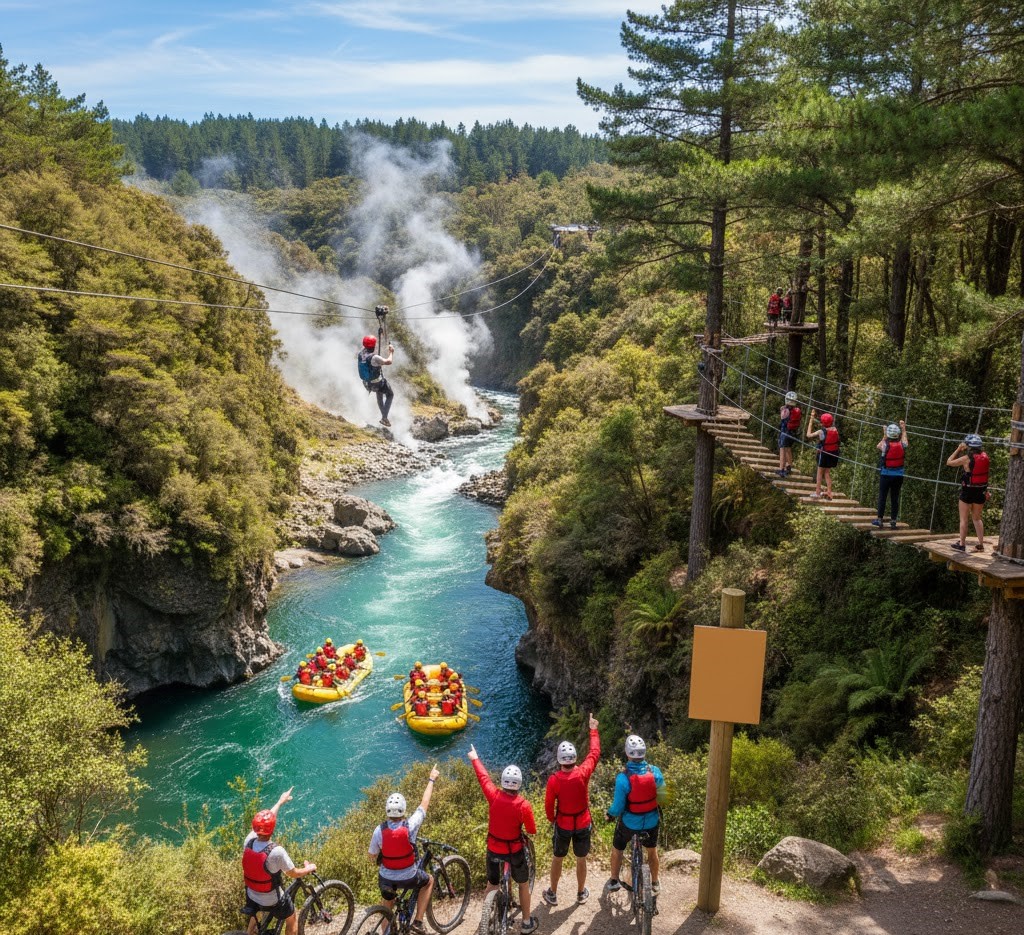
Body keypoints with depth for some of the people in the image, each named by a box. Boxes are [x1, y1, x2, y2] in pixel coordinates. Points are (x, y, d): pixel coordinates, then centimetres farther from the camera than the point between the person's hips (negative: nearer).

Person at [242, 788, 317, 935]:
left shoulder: (249, 840, -19)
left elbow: (264, 822, 1)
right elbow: (294, 874, -20)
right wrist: (309, 868, 2)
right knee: (292, 920, 23)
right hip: (273, 901, -5)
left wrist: (281, 801, 14)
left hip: (251, 896, 5)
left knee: (254, 918, 36)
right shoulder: (276, 851, -35)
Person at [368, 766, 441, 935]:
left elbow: (372, 856, -5)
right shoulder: (410, 825, -24)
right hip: (408, 877, -2)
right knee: (429, 880, 29)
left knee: (387, 908, 30)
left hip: (386, 878, 2)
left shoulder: (379, 830, -20)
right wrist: (431, 780, 4)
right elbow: (424, 804, -9)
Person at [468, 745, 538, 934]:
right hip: (514, 850, -3)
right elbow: (532, 830, -13)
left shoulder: (494, 796, -21)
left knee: (492, 884, 24)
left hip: (493, 848, 3)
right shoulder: (523, 805, -27)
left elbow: (483, 776, -4)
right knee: (523, 884, 20)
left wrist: (474, 758, 13)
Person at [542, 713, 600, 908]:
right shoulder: (583, 773, -23)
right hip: (583, 824, 1)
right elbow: (594, 752, -7)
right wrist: (593, 730, 5)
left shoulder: (554, 780, -24)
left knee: (557, 859, 20)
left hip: (563, 825, -1)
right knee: (581, 860, 21)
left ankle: (552, 894, 34)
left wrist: (552, 819, 9)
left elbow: (548, 804, -12)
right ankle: (581, 893, 39)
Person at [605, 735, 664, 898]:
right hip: (651, 821, 3)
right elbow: (662, 796, -6)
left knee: (617, 849, 25)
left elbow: (618, 806, -20)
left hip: (629, 823, -2)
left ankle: (614, 881, 39)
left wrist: (610, 814, 2)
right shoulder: (655, 772, -18)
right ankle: (655, 883, 43)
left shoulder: (623, 778, -28)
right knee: (652, 850, 29)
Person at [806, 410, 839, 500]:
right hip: (834, 453, 5)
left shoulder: (821, 432, -17)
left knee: (820, 472, 9)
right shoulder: (836, 430, -5)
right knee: (827, 472, 16)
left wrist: (811, 421, -6)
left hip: (824, 454, -5)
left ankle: (817, 492, 11)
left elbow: (809, 435, -8)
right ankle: (829, 492, 15)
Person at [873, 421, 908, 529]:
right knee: (895, 498, 7)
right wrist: (904, 429, 32)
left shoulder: (885, 445, -14)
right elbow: (904, 437, 17)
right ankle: (893, 521, 10)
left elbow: (878, 446, 10)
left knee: (882, 496, 7)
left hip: (886, 474, -2)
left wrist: (884, 437, 19)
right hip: (899, 475, 2)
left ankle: (880, 519, 12)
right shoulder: (902, 445, -7)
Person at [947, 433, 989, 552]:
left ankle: (961, 544, 11)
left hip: (968, 490, -5)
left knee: (964, 519, 6)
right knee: (977, 518, 17)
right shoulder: (985, 457, -1)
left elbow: (949, 462, -6)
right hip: (981, 491, 5)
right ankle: (981, 544, 16)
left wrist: (958, 449, -3)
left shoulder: (966, 458, -17)